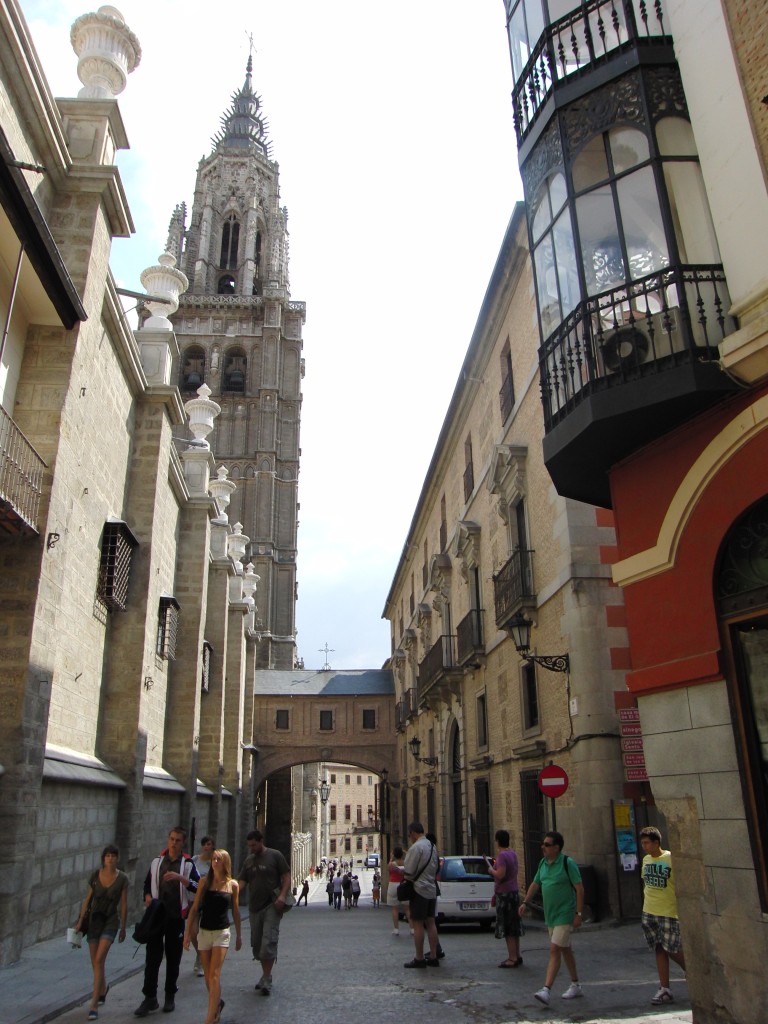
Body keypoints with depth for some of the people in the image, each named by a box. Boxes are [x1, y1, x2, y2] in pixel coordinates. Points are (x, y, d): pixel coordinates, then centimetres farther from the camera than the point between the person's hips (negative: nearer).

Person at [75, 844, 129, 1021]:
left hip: (111, 921, -3)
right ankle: (103, 988, 42)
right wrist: (80, 919, 2)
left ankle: (94, 1005, -12)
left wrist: (123, 928, 3)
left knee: (99, 960, -17)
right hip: (94, 919, 3)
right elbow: (88, 899, 7)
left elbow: (123, 905, -2)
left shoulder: (122, 878, -8)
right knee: (95, 962, 11)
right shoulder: (95, 875, -2)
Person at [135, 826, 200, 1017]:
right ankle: (150, 997, 10)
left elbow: (198, 887, -13)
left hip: (176, 916, -2)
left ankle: (170, 996, 22)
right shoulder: (157, 861, 7)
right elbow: (147, 883, 17)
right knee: (152, 957, 0)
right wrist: (147, 896, -3)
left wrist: (180, 878, -26)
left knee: (173, 958, 8)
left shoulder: (188, 864, -3)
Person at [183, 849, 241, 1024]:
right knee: (207, 976, 12)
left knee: (215, 975, -10)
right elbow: (195, 908, 1)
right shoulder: (205, 882, -1)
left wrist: (238, 936, 14)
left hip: (222, 933, -2)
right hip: (204, 932, 2)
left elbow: (235, 911, 8)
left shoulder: (233, 885, -2)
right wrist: (187, 933, -3)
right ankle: (217, 1003, 36)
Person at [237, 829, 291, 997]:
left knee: (269, 942, -12)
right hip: (254, 907, 6)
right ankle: (265, 975, 25)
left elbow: (287, 876, -5)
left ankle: (267, 980, -7)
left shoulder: (275, 856, -3)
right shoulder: (248, 861, 12)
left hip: (272, 906, -6)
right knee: (257, 943, 11)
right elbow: (241, 882, 8)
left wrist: (282, 895, -19)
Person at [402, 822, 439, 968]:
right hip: (432, 889, 8)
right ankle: (433, 957, 15)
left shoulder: (416, 847, -17)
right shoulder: (432, 846, 11)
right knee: (430, 923, 11)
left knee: (417, 924, -1)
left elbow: (408, 871, -17)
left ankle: (419, 959, 3)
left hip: (419, 890, -8)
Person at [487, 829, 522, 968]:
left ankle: (512, 958, -3)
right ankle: (516, 956, 22)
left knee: (507, 928, -4)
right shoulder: (513, 854, 10)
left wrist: (491, 869, -9)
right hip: (514, 891, 9)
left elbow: (500, 875, -26)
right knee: (514, 926, 15)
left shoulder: (502, 855, -18)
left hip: (504, 893, -9)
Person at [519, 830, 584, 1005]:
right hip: (550, 915, 7)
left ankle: (546, 990, -15)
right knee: (565, 950, 17)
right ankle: (575, 986, 30)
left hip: (565, 915, -7)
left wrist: (578, 914, -16)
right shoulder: (543, 863, 6)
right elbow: (535, 884, 16)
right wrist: (525, 902, 8)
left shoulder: (567, 863, -15)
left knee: (555, 950, -12)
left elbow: (579, 889, -14)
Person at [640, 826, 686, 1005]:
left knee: (672, 949, -2)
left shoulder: (670, 858, -13)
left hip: (668, 912, -6)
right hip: (649, 913, 6)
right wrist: (647, 904, 14)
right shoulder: (646, 860, 7)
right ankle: (664, 989, 14)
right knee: (659, 950, 8)